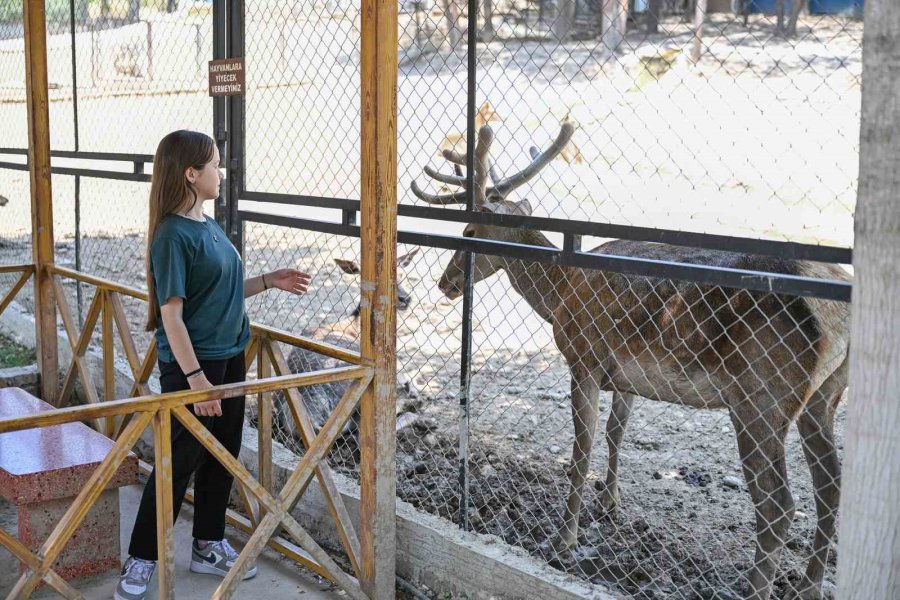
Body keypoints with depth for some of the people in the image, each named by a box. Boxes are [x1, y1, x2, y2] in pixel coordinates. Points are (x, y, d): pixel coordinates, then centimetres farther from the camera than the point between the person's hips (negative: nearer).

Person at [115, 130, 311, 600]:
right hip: (191, 364, -8)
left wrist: (268, 281, 8)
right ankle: (141, 560, 14)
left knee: (222, 457, 16)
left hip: (229, 358, 9)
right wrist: (195, 376, -23)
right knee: (180, 462, -1)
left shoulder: (208, 226, 9)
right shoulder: (173, 235, -18)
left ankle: (209, 545, 31)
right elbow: (171, 313, -20)